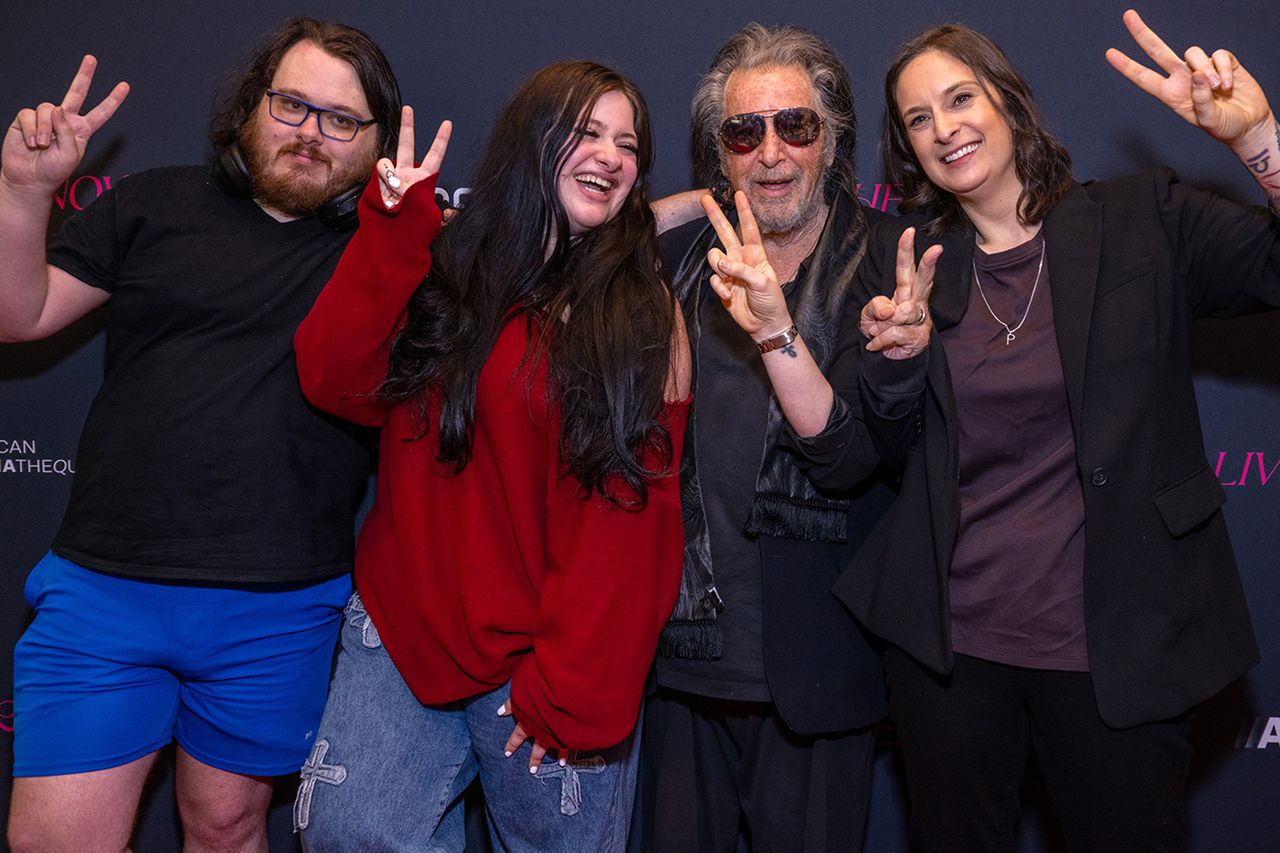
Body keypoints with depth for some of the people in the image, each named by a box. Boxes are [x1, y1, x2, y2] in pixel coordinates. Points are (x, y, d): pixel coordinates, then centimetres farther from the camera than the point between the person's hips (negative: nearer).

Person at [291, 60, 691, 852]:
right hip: (403, 630, 3)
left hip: (547, 656, -2)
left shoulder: (648, 313, -3)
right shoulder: (448, 269, 6)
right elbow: (337, 384, -5)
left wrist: (574, 685, -11)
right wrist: (396, 227, -10)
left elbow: (633, 517, -8)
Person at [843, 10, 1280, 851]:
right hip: (946, 638, 3)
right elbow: (893, 451, 6)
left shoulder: (1143, 219, -2)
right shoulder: (907, 263, 4)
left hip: (1115, 643, -2)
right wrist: (897, 356, -13)